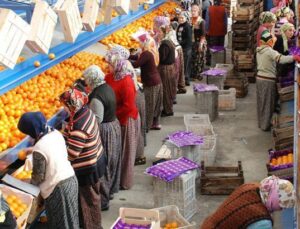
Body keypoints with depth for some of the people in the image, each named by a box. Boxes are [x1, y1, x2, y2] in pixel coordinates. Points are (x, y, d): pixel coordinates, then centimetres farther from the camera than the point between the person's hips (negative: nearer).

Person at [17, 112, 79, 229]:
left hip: (57, 188, -7)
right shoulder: (56, 133, -4)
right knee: (69, 216, 26)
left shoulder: (39, 150, -25)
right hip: (71, 179, 7)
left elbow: (38, 176, -13)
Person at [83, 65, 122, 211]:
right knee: (111, 162, 22)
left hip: (104, 132, -10)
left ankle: (103, 200, 13)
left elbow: (97, 121, -26)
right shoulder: (107, 88, 1)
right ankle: (110, 191, 40)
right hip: (114, 126, 10)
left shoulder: (96, 97, -27)